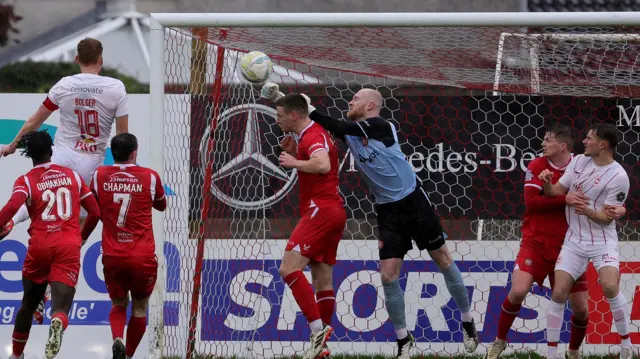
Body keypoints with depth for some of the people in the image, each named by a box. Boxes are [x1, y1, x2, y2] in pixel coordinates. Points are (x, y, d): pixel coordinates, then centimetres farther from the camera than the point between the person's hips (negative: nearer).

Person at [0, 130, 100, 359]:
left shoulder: (26, 181, 4)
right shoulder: (72, 176, 14)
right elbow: (95, 211, 16)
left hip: (39, 246, 0)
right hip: (69, 246, 0)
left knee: (29, 303, 21)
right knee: (61, 303, -12)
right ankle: (58, 323, -48)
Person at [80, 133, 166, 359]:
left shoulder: (100, 176, 0)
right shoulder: (150, 177, -2)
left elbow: (93, 213, 12)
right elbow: (161, 206, 18)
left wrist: (81, 238, 29)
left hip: (112, 256, 1)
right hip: (143, 256, -1)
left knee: (118, 304, 17)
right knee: (140, 307, 16)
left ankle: (117, 339, -12)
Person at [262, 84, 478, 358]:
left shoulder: (381, 126, -13)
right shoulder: (350, 133, 7)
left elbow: (340, 128, -23)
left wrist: (310, 110, -20)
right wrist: (281, 98, -5)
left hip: (413, 201, -5)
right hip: (388, 211, 5)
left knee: (443, 260, 4)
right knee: (388, 276, -4)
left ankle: (467, 322, 19)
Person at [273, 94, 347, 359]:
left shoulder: (313, 136, -12)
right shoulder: (312, 134, 20)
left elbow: (322, 165, -31)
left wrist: (294, 162, -18)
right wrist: (293, 153, 14)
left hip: (320, 210, -11)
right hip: (334, 212, 11)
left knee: (289, 269, -17)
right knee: (322, 281, 9)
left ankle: (318, 329, -26)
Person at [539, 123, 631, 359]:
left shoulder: (618, 176, -15)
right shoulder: (579, 162, 2)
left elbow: (607, 217, -15)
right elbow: (556, 192, 6)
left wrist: (588, 211, -35)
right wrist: (548, 183, -16)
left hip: (602, 240, -4)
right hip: (574, 240, 4)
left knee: (610, 287, -25)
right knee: (559, 293, -7)